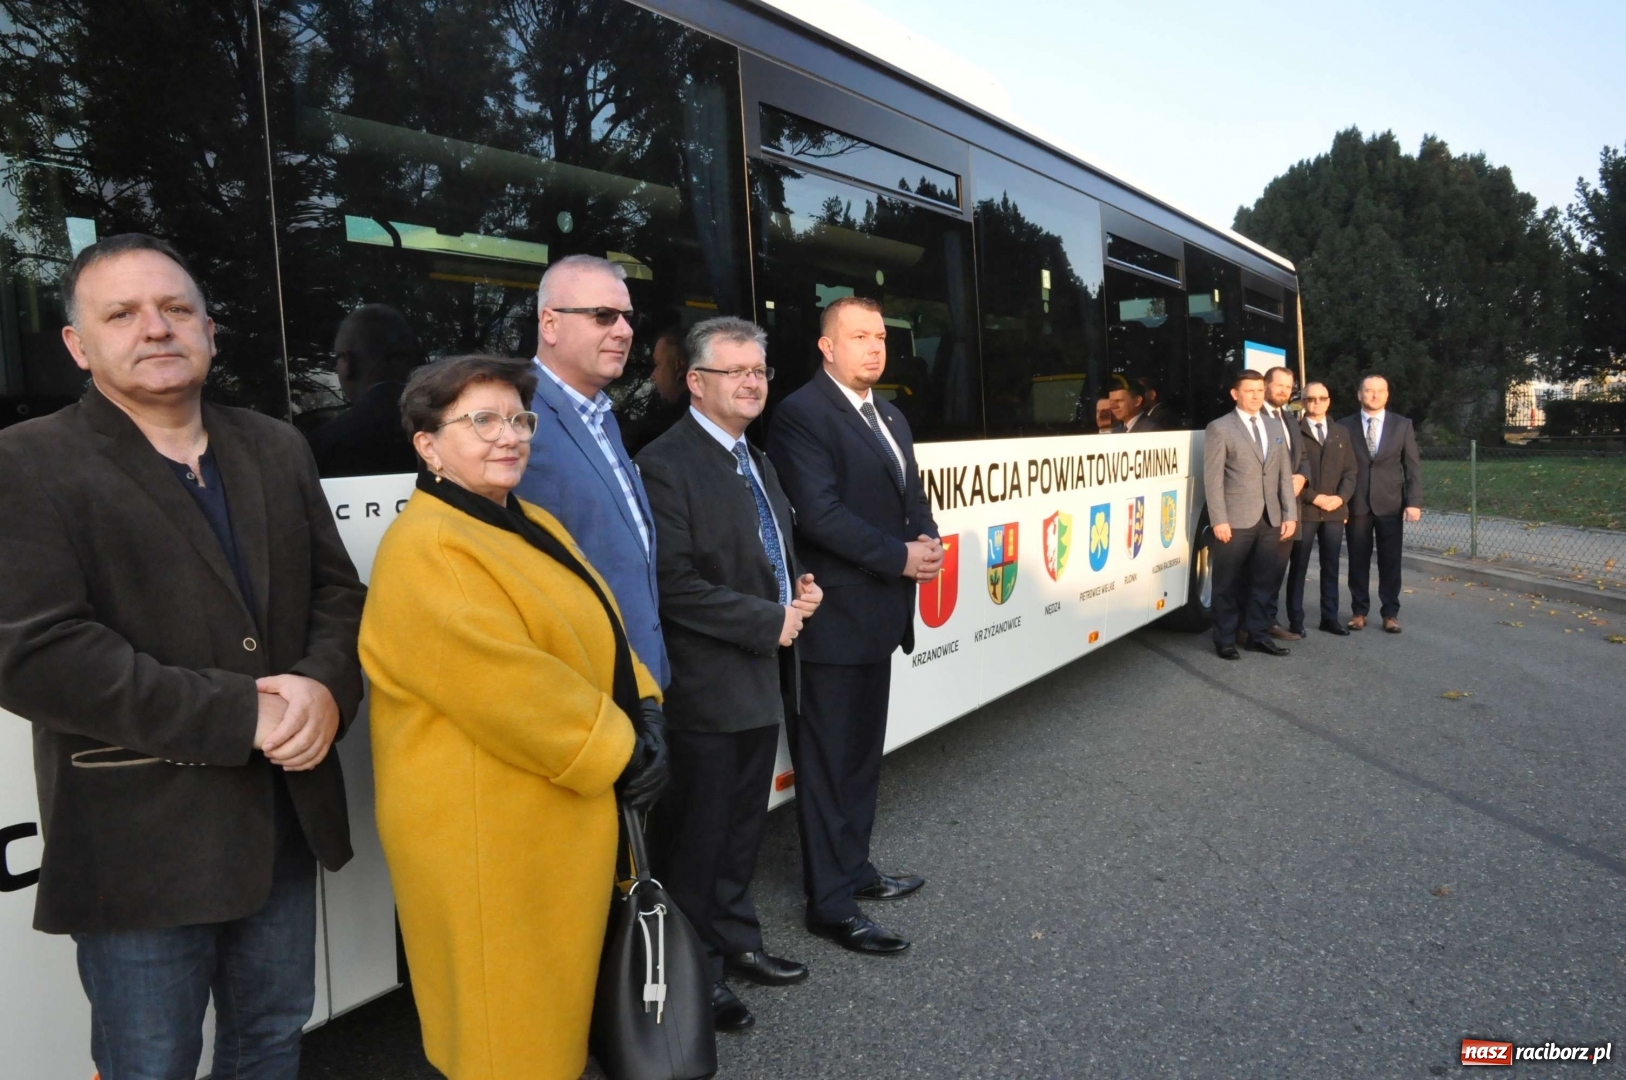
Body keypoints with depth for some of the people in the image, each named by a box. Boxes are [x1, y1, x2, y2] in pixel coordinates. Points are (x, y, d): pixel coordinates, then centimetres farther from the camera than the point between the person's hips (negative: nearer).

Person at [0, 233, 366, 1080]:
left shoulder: (276, 448, 8)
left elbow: (336, 590, 8)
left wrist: (325, 687, -13)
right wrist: (239, 715, -21)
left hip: (284, 817, 5)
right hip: (142, 843, -4)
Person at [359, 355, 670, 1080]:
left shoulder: (536, 527, 11)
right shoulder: (425, 551, -19)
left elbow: (602, 634, 12)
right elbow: (505, 688, -26)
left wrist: (644, 713, -5)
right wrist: (618, 753, -18)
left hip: (568, 814, 9)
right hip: (486, 833, -9)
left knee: (561, 989, 23)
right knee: (510, 1018, 9)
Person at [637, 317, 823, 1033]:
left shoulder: (757, 464, 13)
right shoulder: (666, 464, -15)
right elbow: (676, 586, -22)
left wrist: (799, 590, 4)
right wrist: (769, 622, -18)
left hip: (761, 682, 9)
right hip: (706, 689, -9)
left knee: (742, 826, 22)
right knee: (695, 839, 7)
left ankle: (736, 941, 40)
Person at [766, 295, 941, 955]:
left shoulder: (890, 418, 16)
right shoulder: (802, 414, -13)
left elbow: (912, 497, 17)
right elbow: (819, 514, -22)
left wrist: (927, 540, -4)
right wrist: (901, 557, -18)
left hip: (877, 615, 9)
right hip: (832, 620, -9)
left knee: (863, 755, 19)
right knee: (828, 763, 1)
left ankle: (853, 868, 35)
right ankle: (831, 903, 13)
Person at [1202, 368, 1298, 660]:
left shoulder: (1275, 429, 16)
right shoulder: (1220, 428, -3)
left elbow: (1285, 475, 14)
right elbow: (1213, 478, -8)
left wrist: (1290, 514, 5)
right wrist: (1219, 520, -14)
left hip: (1271, 519, 5)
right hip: (1236, 519, -5)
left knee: (1264, 580, 9)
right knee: (1227, 583, 3)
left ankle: (1257, 635, 21)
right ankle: (1225, 639, 14)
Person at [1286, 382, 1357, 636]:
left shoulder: (1341, 432, 14)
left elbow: (1350, 470, 11)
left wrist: (1341, 497, -6)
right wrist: (1315, 498, -13)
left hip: (1335, 511, 5)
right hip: (1303, 511, -4)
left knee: (1331, 567, 9)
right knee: (1298, 567, 1)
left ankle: (1330, 618, 17)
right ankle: (1296, 620, 6)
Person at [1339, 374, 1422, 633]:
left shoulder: (1402, 425, 4)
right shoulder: (1345, 426, 2)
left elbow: (1413, 466, 2)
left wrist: (1414, 502, -8)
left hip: (1391, 504, 0)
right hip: (1356, 504, 0)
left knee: (1390, 562, 4)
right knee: (1358, 561, 5)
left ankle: (1390, 613, 14)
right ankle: (1359, 611, 16)